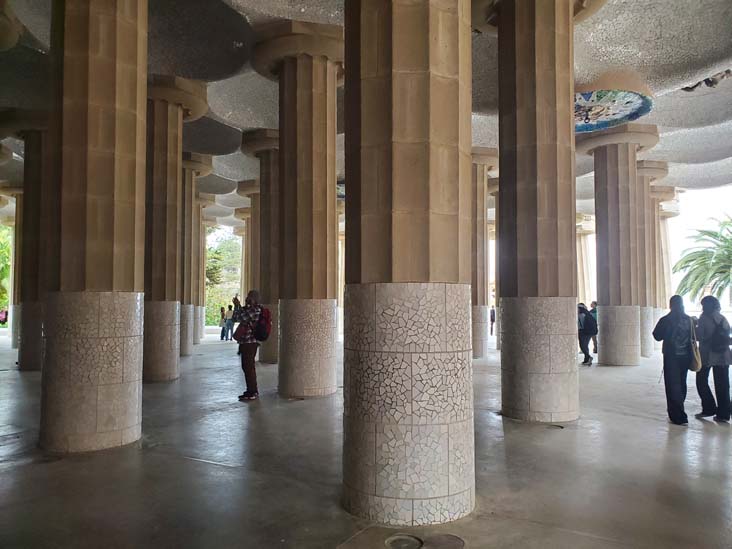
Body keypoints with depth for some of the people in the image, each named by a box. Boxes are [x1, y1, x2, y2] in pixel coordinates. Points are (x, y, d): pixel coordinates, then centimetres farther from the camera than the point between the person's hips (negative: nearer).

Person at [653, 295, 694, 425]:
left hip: (671, 356, -5)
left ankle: (679, 417, -3)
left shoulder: (665, 320, -13)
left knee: (673, 385, 1)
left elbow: (657, 336, -5)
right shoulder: (689, 320, -1)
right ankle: (677, 411, 32)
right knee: (681, 384, 18)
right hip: (686, 356, 5)